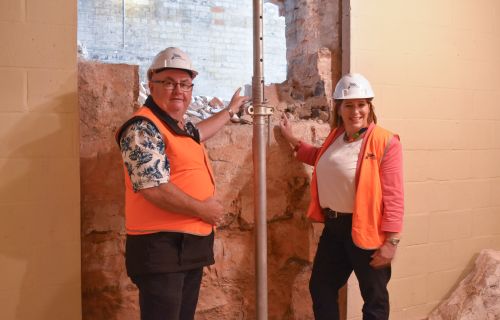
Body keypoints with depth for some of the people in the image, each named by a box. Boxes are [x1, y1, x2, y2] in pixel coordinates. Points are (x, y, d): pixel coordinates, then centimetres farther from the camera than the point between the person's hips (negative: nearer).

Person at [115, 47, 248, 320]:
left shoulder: (180, 125, 14)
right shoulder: (143, 128, -16)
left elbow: (197, 133, 40)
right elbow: (155, 189, -24)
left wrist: (230, 110, 47)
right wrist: (202, 208, -13)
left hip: (192, 244, 10)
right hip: (160, 246, -10)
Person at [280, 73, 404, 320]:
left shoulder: (385, 142, -16)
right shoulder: (336, 135, 7)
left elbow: (393, 196, -18)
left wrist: (391, 240, -20)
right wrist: (293, 141, 26)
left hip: (366, 231, -7)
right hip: (333, 226, 7)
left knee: (374, 298, 11)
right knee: (320, 289, 19)